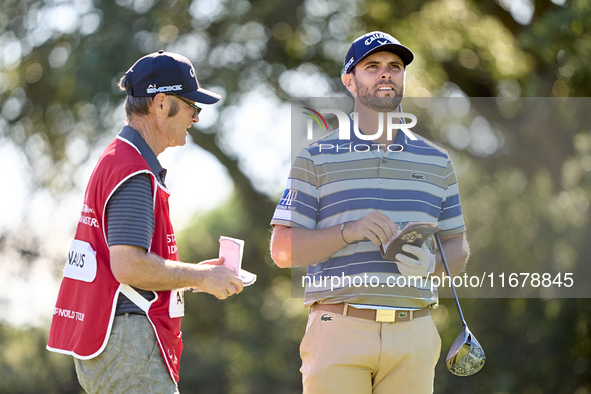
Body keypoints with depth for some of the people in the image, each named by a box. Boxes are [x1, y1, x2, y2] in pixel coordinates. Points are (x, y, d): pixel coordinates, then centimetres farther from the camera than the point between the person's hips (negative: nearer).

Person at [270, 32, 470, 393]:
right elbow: (284, 250, 1)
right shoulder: (317, 159, 7)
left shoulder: (436, 161, 17)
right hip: (340, 333, -3)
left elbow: (459, 249, 18)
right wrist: (350, 231, -15)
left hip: (413, 335, 3)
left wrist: (430, 264, -6)